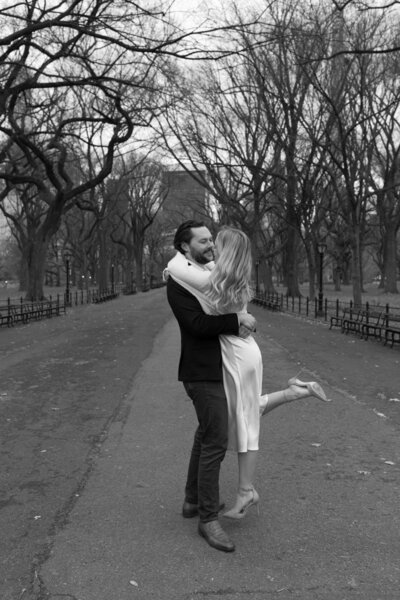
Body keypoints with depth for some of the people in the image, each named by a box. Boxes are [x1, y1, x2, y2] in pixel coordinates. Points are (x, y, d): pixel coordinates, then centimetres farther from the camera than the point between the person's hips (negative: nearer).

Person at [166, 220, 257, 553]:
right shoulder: (178, 283, -13)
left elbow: (234, 309, 13)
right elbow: (197, 324, -24)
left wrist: (245, 320, -10)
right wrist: (237, 320, -19)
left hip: (216, 369, 10)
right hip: (202, 373, -10)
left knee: (206, 436, 19)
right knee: (216, 443, -8)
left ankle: (194, 500, 33)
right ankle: (208, 518, 4)